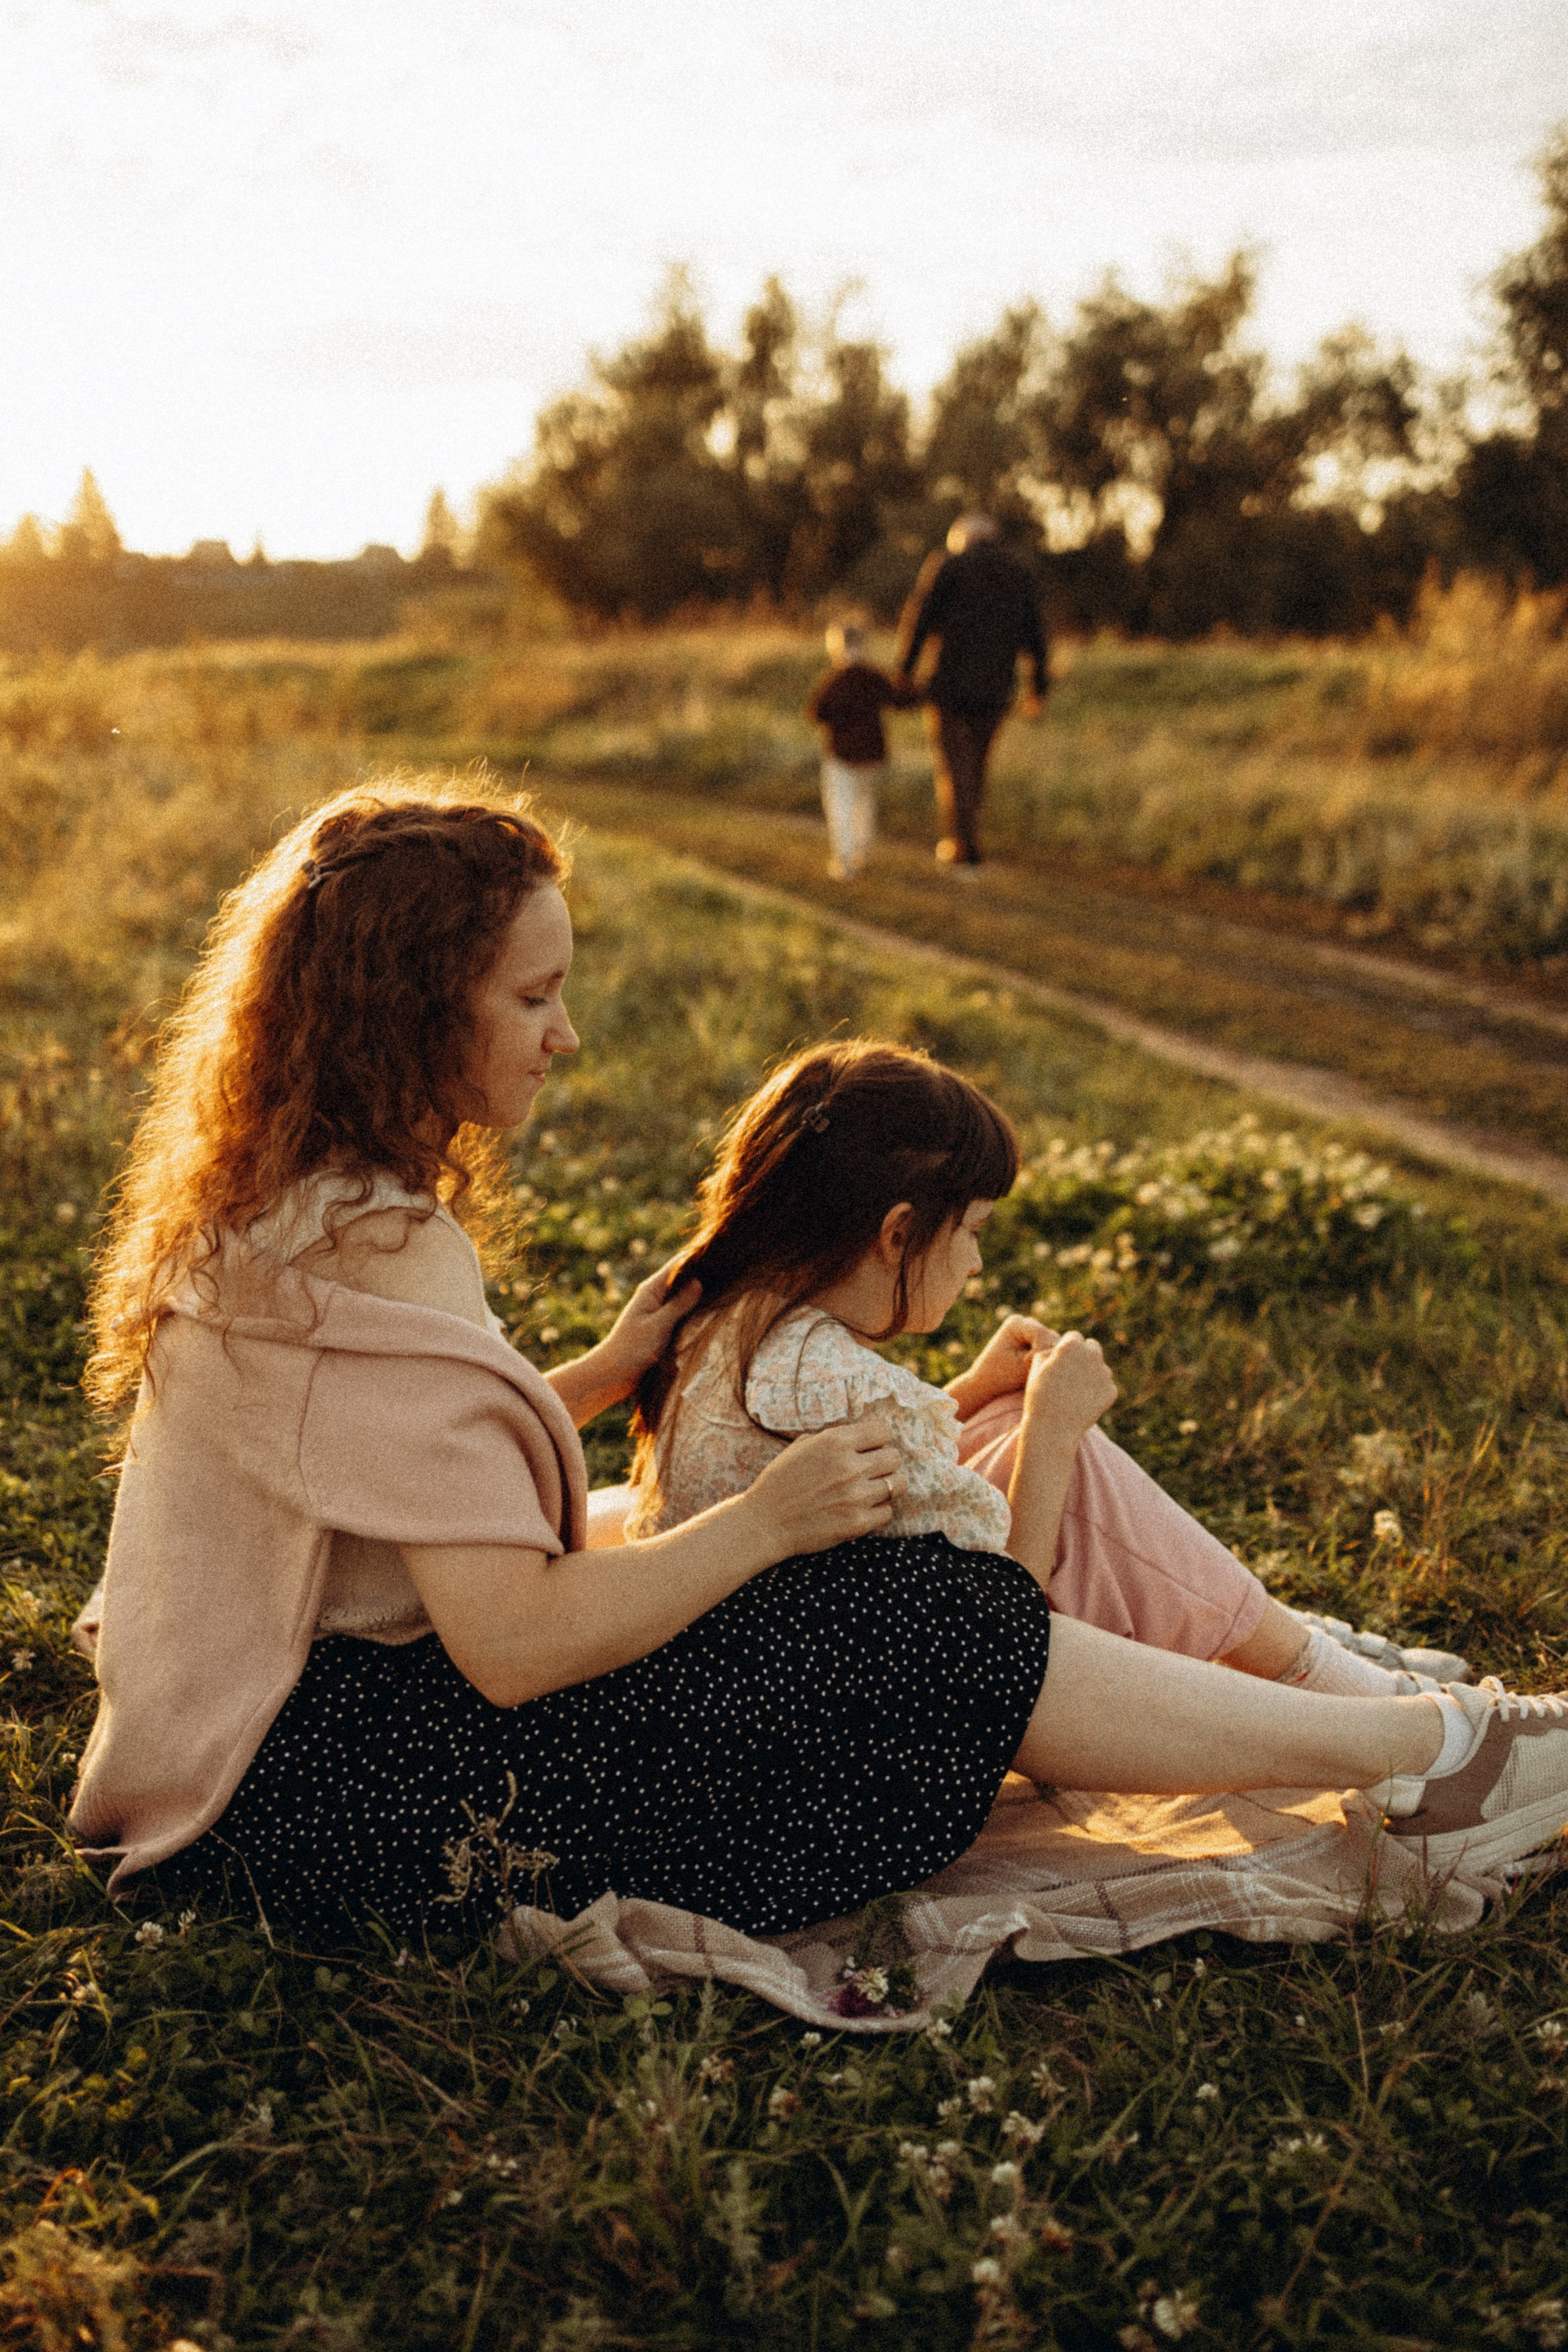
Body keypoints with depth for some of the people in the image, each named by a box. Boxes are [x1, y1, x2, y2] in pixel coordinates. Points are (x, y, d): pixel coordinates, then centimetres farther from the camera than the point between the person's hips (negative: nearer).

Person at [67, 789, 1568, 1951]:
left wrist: (605, 1372, 10)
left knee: (895, 1633, 5)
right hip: (350, 1790, -10)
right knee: (911, 1635, -15)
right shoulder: (375, 1252, -25)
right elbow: (515, 1644, -26)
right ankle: (1427, 1751, -3)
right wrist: (767, 1518, -18)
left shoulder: (294, 1199, 7)